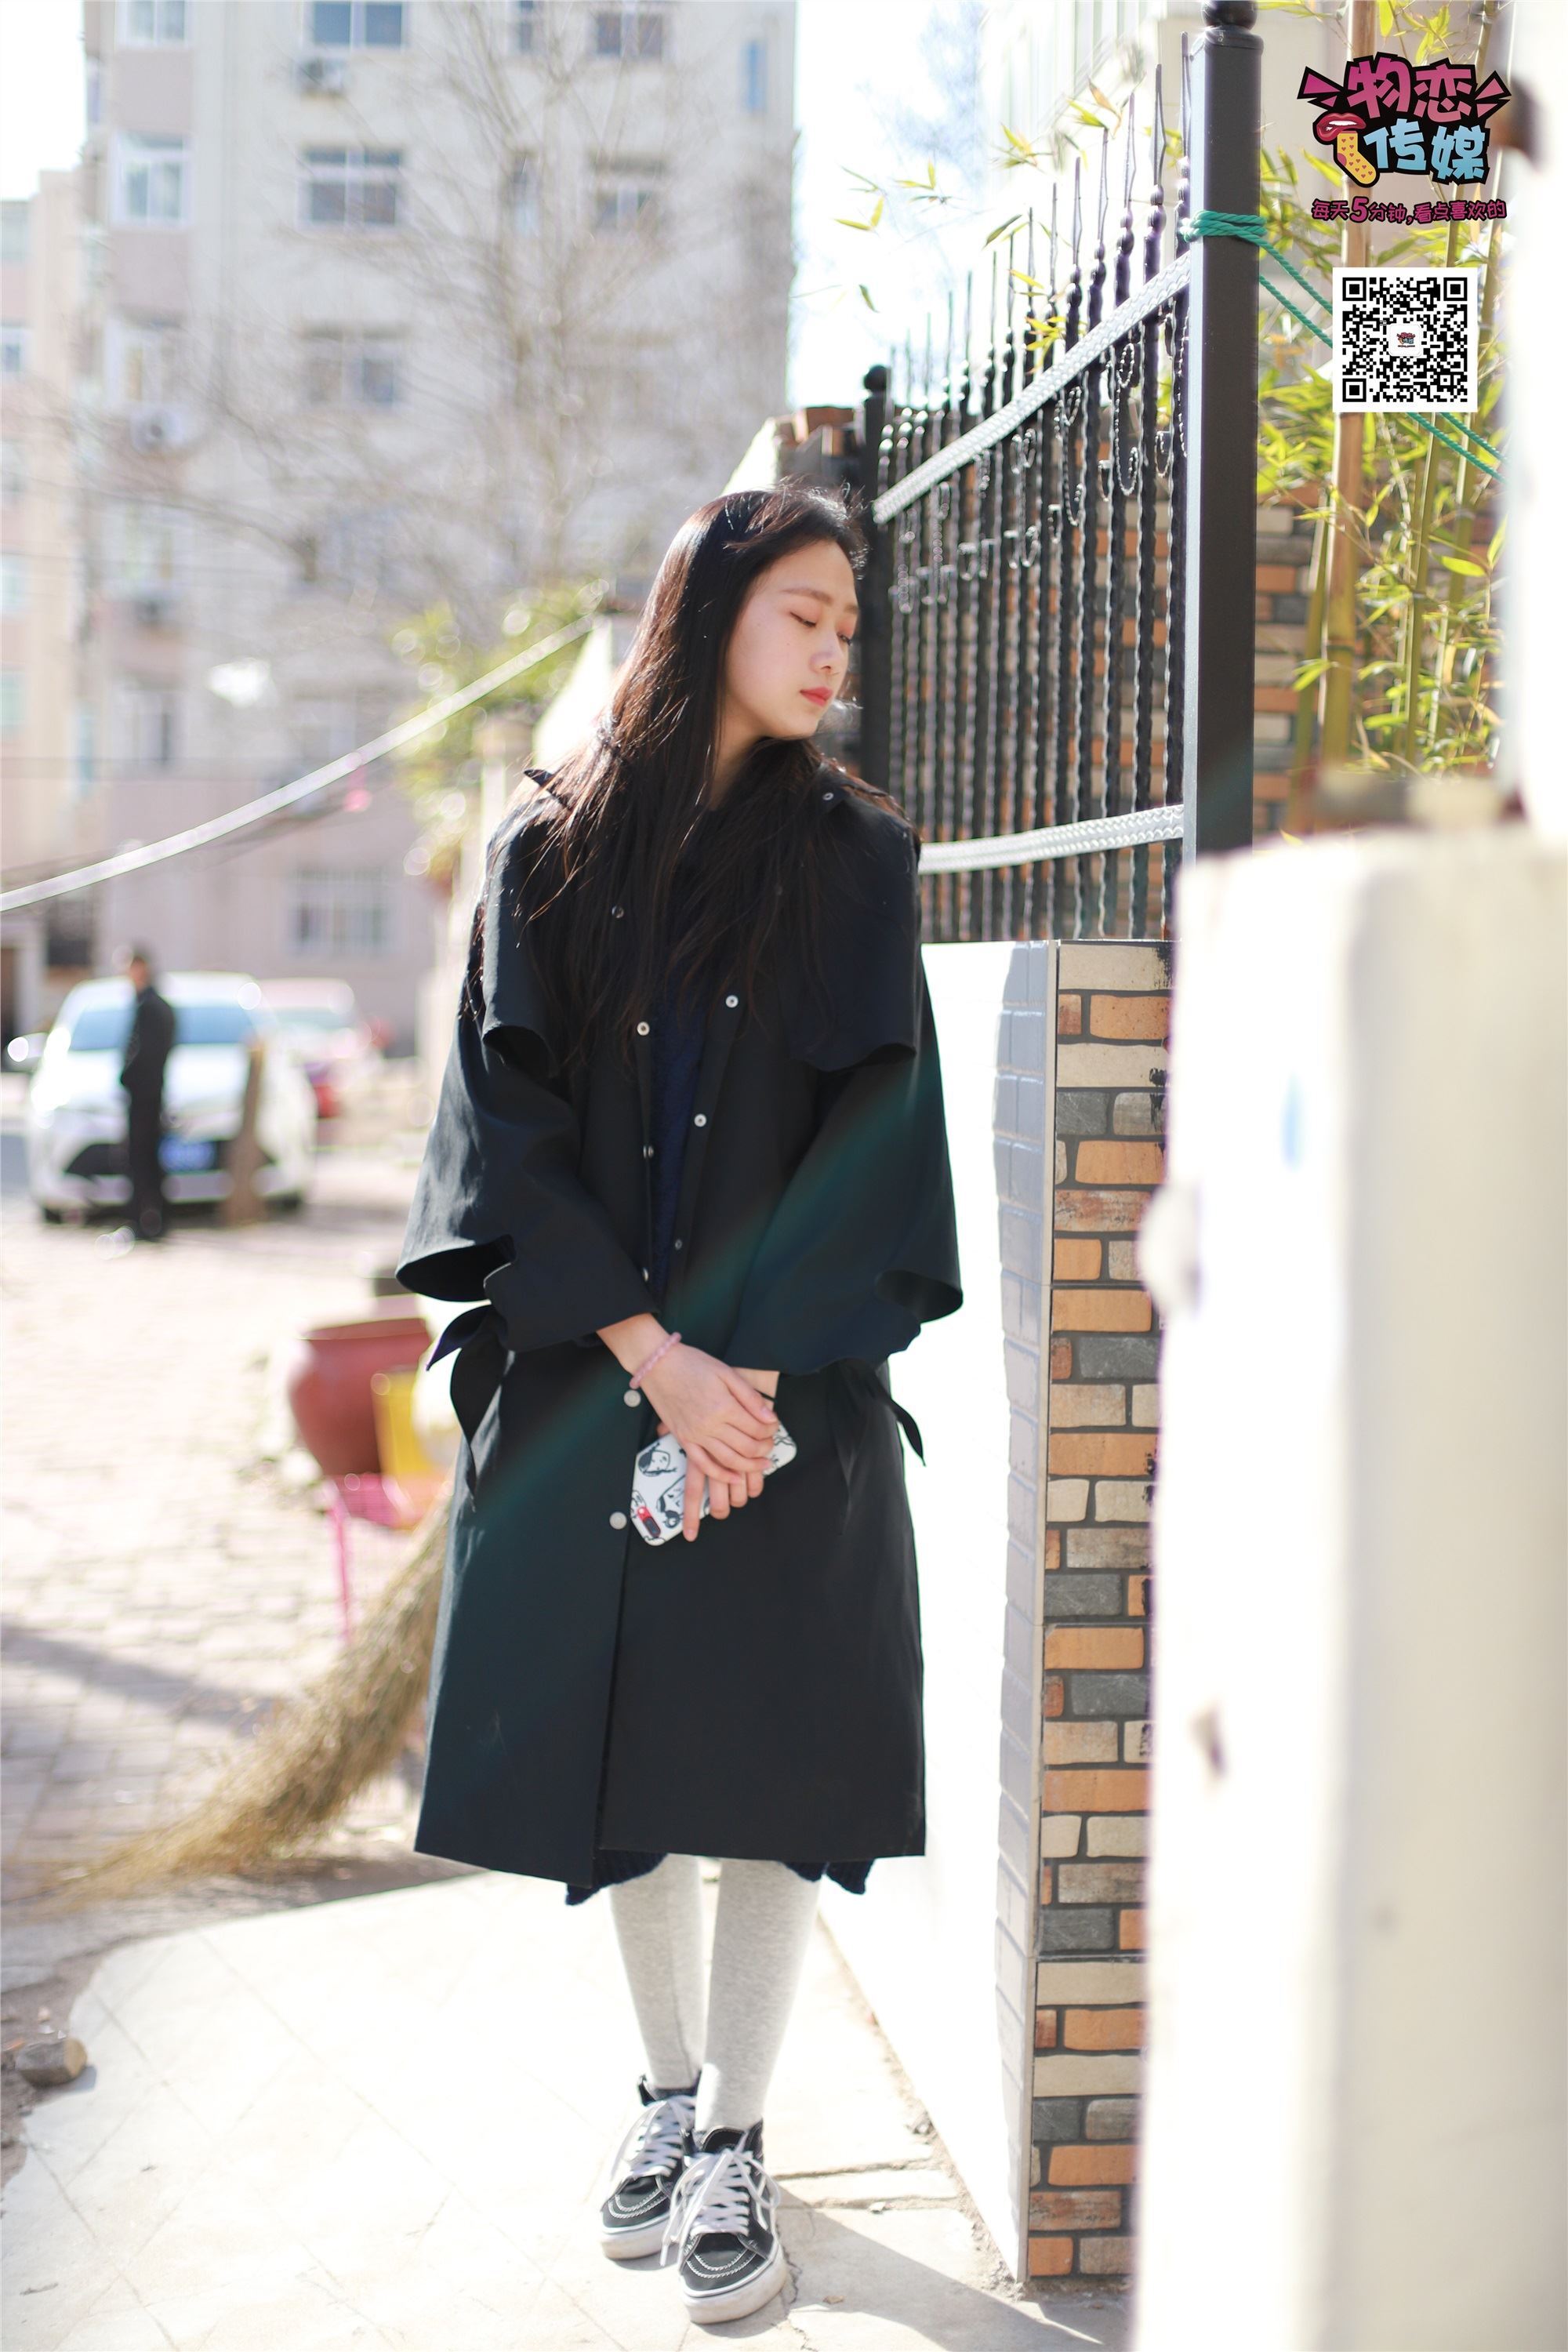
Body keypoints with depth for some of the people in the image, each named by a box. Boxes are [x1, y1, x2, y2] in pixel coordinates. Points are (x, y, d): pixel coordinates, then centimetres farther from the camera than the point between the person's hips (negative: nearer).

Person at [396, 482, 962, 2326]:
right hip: (584, 1381, 1)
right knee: (617, 1754, 9)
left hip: (786, 1388, -1)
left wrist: (757, 1361, -13)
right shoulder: (550, 849, 4)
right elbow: (513, 1115, -2)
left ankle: (735, 2140, 12)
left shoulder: (853, 856, 4)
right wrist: (649, 1354, -13)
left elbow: (872, 1123, -2)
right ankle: (670, 2092, 26)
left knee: (762, 1762, 0)